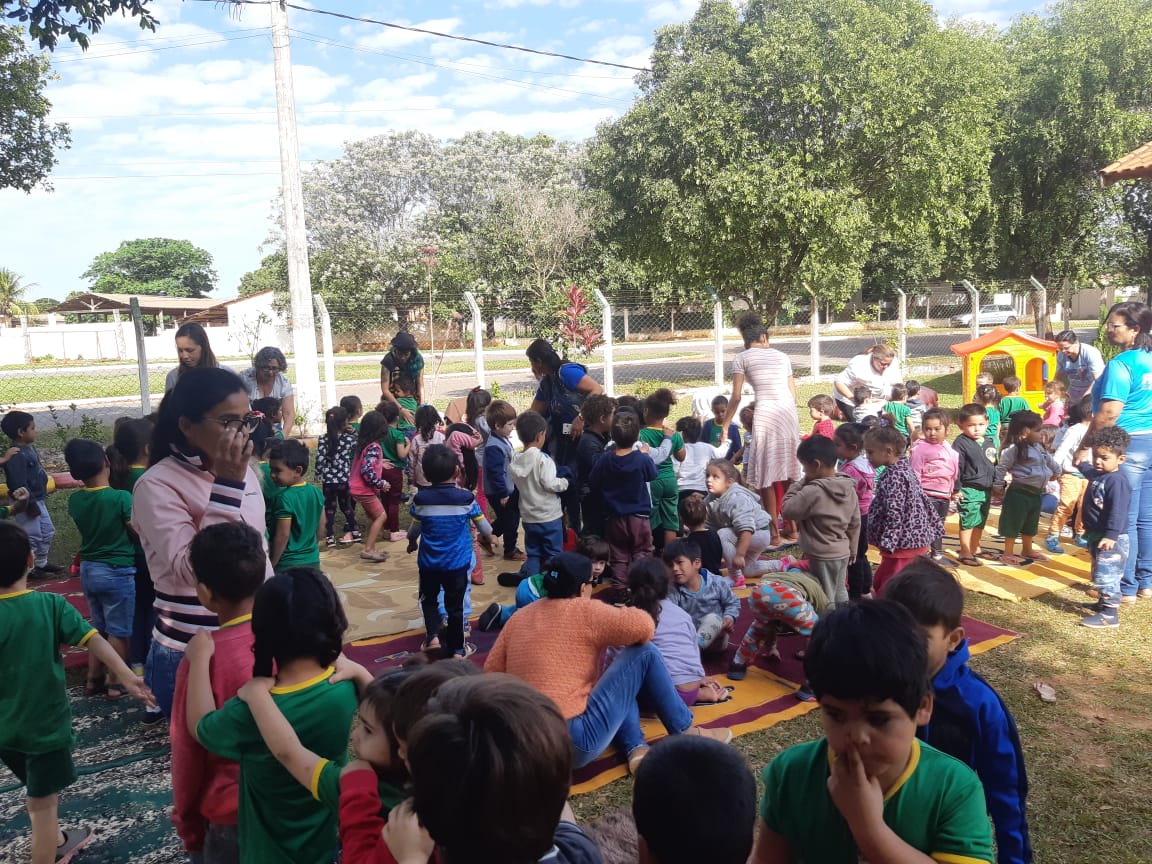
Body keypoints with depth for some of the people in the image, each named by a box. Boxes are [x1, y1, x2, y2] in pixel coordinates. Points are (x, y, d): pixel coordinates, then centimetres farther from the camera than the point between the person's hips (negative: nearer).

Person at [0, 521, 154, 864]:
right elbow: (92, 638, -25)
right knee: (43, 802, 10)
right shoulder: (51, 604, -16)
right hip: (46, 723, -2)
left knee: (38, 794, 25)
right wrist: (124, 674, -32)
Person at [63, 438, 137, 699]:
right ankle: (117, 684, 15)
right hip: (117, 571, -6)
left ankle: (94, 680, 27)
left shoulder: (75, 500, -2)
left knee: (99, 628, 20)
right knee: (118, 631, 6)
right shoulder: (120, 497, -20)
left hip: (88, 569, 6)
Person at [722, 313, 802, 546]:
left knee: (766, 475, 3)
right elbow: (793, 394, 18)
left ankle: (774, 533, 4)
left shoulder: (741, 358, 7)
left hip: (765, 413, -4)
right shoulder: (782, 356, 19)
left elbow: (736, 398, 3)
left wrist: (725, 426, 10)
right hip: (789, 413, 5)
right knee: (789, 473, 13)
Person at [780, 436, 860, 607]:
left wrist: (799, 484, -8)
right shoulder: (849, 488, 1)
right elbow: (855, 523, 9)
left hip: (822, 556, -8)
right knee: (840, 595, 20)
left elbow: (787, 510, -15)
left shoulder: (813, 492, -25)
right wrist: (852, 549, 20)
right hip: (842, 553, 8)